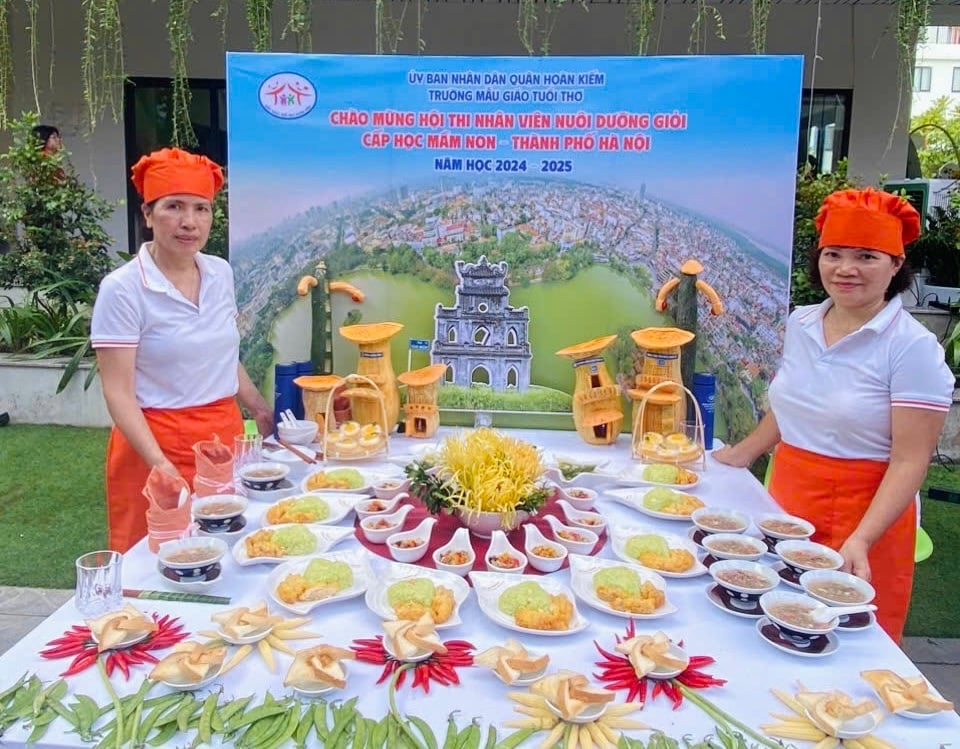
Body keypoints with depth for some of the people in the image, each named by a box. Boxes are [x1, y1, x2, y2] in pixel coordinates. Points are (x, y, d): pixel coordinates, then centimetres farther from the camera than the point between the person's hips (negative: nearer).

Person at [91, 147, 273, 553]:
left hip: (226, 436, 5)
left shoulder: (221, 274, 4)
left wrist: (261, 410, 19)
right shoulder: (122, 288, -12)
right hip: (158, 443, -5)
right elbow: (118, 394, -15)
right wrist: (161, 464, -25)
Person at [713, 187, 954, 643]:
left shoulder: (913, 347, -14)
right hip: (786, 504, 5)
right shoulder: (800, 323, 4)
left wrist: (861, 541, -26)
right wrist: (741, 454, 18)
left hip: (863, 516, -5)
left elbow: (909, 461, -18)